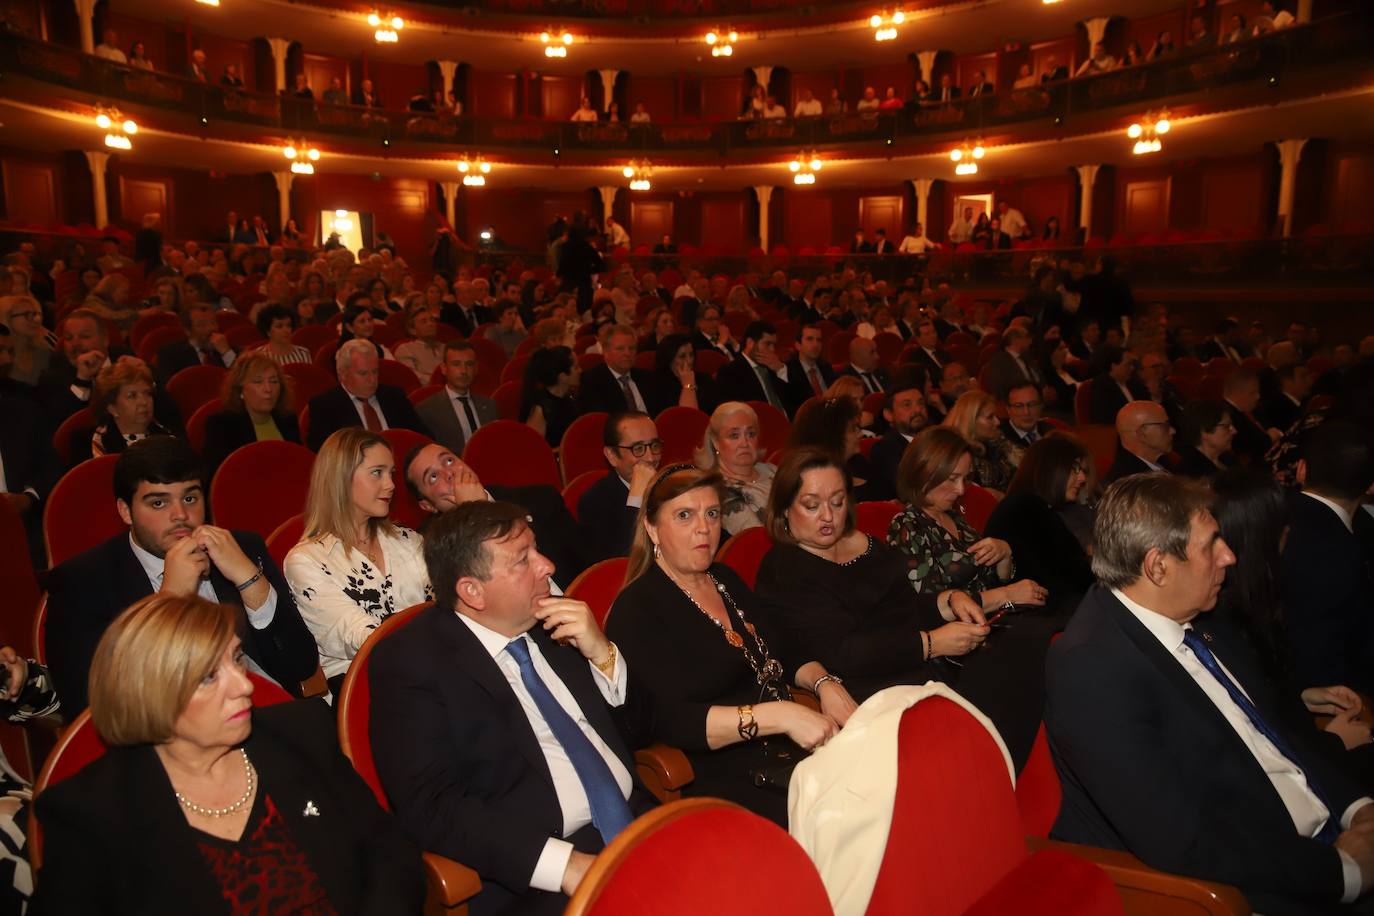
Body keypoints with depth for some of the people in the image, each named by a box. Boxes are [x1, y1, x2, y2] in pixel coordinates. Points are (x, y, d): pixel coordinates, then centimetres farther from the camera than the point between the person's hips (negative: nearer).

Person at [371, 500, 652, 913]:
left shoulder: (552, 623, 9)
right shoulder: (409, 661, -7)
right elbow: (431, 807, -14)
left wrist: (602, 654, -5)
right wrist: (565, 864, -23)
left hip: (637, 817, 5)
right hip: (531, 871, -5)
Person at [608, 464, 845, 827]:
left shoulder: (725, 579, 16)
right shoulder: (636, 610, -9)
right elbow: (670, 722, -20)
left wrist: (823, 681, 2)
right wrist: (778, 715, -27)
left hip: (797, 746, 8)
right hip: (718, 777, -8)